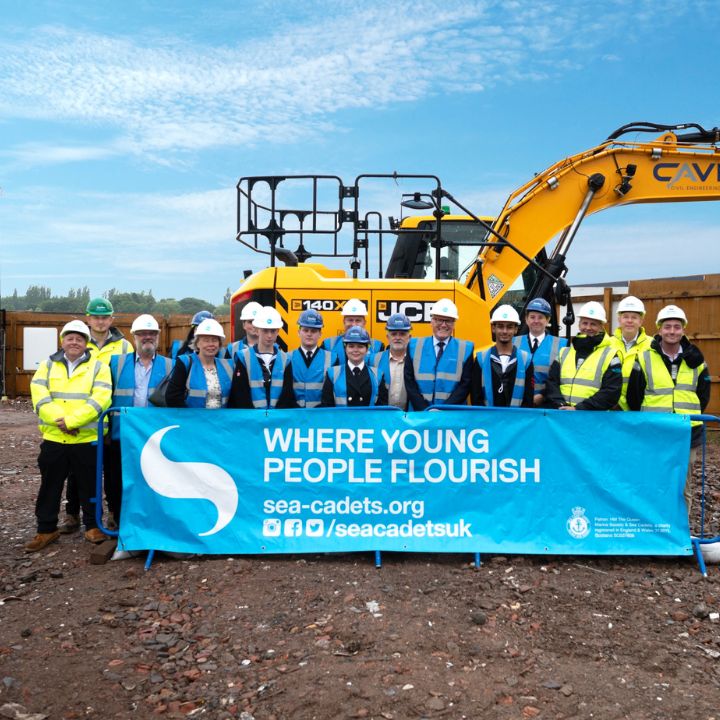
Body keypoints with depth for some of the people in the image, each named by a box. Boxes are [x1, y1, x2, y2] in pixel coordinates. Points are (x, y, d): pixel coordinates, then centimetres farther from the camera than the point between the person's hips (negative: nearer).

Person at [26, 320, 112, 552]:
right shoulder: (48, 365, 8)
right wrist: (59, 420, -19)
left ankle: (92, 526, 23)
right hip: (53, 437, 3)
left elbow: (100, 399, -13)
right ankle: (46, 529, 26)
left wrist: (72, 420, -21)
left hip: (87, 438, -2)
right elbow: (39, 396, -4)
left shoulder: (98, 366, -1)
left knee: (89, 485, 9)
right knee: (50, 486, 12)